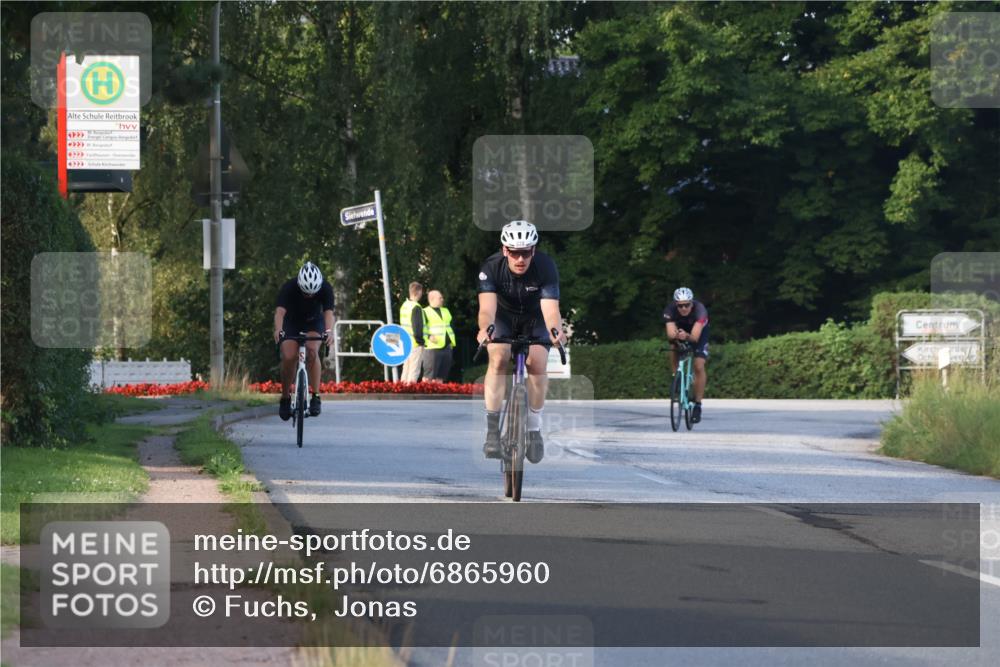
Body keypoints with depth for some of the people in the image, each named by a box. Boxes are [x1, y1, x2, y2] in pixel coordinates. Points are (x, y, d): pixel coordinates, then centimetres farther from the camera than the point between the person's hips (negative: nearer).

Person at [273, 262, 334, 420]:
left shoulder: (326, 289, -28)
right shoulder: (288, 288, -31)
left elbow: (328, 312, -40)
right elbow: (280, 311, -43)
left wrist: (329, 331, -60)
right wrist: (278, 330, -63)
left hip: (314, 324, 0)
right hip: (291, 323, 0)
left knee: (312, 351, -28)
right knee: (288, 357, -20)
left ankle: (316, 396, -23)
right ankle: (285, 398, 0)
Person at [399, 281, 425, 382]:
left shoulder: (404, 305, 10)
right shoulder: (416, 308, -17)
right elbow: (417, 327, -20)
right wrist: (420, 341, -10)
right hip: (415, 344, -9)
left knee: (406, 368, 15)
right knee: (414, 370, -4)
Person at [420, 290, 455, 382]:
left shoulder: (446, 311, 22)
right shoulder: (425, 312, -2)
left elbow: (451, 325, 28)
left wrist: (451, 342, 17)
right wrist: (428, 337, -26)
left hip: (447, 348, 7)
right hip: (432, 348, -7)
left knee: (440, 377, 9)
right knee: (429, 376, -11)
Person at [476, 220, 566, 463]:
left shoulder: (546, 267, -31)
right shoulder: (491, 268, -30)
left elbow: (550, 309, -41)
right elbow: (487, 308, -42)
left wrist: (556, 331, -63)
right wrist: (484, 329, -64)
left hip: (535, 318, 0)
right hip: (504, 317, 0)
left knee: (537, 363, -21)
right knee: (498, 359, -25)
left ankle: (534, 427, -2)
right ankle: (492, 430, -17)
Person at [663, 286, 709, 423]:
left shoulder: (700, 309, -39)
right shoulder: (670, 310, -33)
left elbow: (695, 337, -47)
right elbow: (670, 333, -42)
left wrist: (686, 336, -68)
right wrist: (675, 335, -64)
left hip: (698, 333, -3)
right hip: (680, 329, 3)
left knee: (699, 366, -15)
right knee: (673, 351, -24)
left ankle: (697, 405, -7)